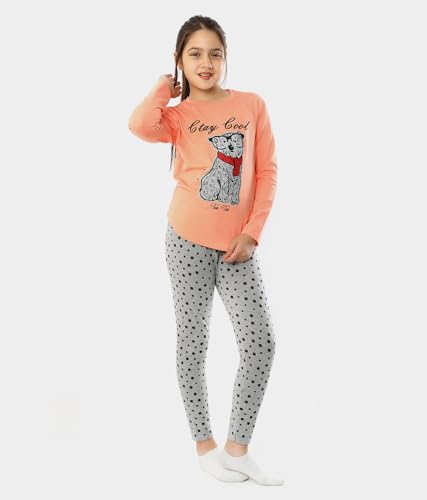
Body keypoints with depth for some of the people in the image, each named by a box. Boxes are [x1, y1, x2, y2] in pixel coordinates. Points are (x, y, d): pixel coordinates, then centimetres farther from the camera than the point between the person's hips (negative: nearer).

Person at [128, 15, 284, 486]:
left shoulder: (252, 105, 5)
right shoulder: (175, 115, 1)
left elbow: (267, 172, 4)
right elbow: (140, 125, -23)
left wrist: (251, 233, -5)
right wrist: (165, 87, -4)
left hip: (238, 246, 2)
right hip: (189, 241, -2)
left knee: (261, 343, -3)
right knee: (192, 344, 4)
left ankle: (237, 447, 11)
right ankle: (204, 446, 18)